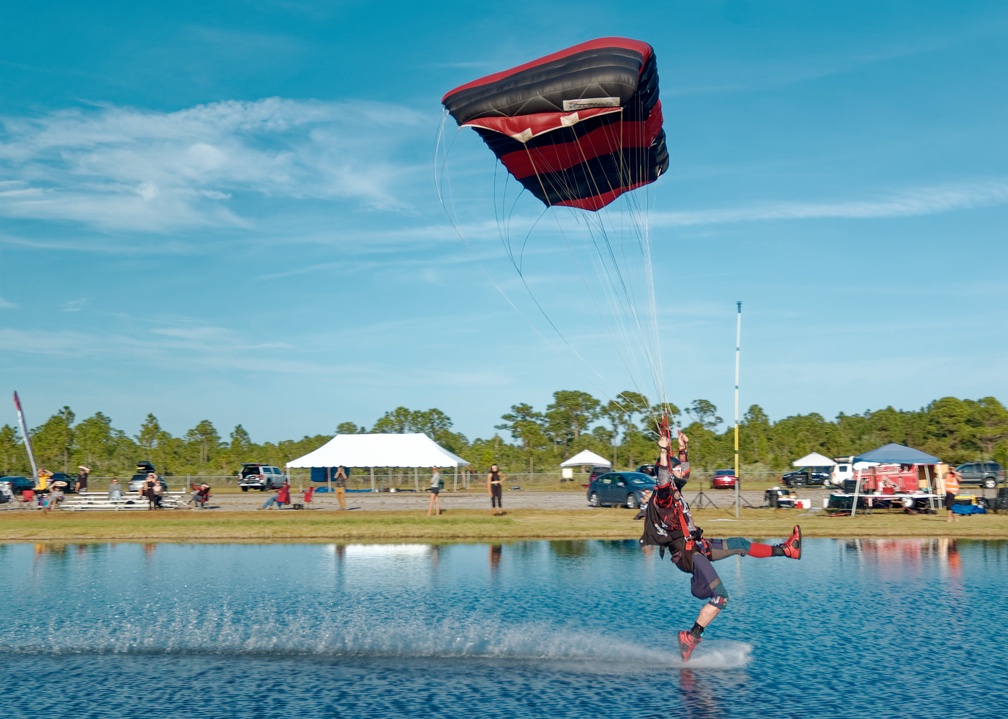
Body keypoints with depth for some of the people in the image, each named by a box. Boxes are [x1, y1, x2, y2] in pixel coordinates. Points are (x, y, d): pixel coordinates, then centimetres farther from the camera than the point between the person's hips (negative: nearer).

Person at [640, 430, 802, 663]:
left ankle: (786, 550, 30)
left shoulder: (674, 491, 9)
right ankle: (690, 637, -13)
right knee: (720, 596, -15)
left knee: (740, 544, 18)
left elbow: (682, 473, 29)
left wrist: (683, 450, 24)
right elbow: (663, 480, -41)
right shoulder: (663, 496, -19)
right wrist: (663, 453, -48)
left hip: (697, 546, 10)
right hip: (687, 554, -10)